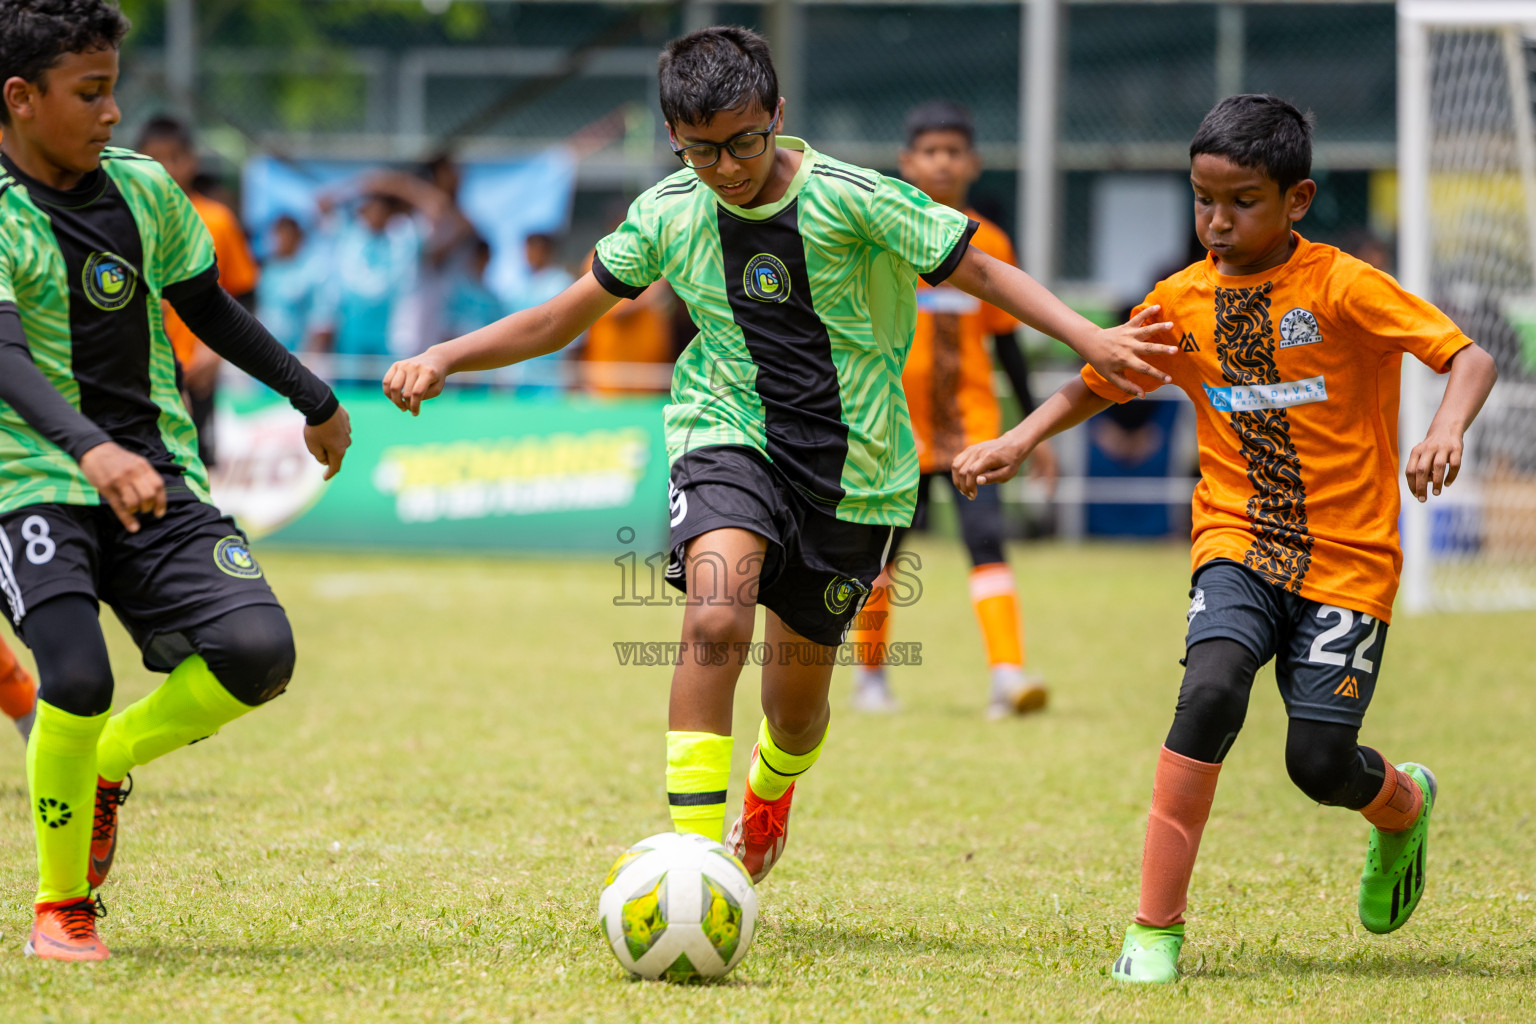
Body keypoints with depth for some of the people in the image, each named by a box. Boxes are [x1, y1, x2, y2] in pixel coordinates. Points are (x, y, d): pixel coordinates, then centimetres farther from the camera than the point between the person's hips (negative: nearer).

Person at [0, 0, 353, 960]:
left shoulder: (144, 188, 8)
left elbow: (209, 307, 24)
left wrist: (314, 398, 32)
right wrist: (90, 449, -43)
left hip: (157, 476, 5)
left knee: (257, 651, -16)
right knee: (78, 679, -26)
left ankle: (107, 763, 14)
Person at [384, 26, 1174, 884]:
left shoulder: (853, 200, -14)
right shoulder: (669, 215, -4)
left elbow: (984, 274, -9)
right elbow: (564, 318, 7)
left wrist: (1094, 342, -22)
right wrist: (442, 358, -5)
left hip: (853, 469, 0)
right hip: (729, 438, 0)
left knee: (797, 700, 10)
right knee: (716, 620, -30)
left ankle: (771, 792, 49)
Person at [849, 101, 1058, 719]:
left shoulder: (990, 244, 6)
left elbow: (1006, 341, 13)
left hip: (969, 415, 1)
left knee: (986, 535, -14)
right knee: (883, 546, 5)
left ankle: (1007, 678, -22)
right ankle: (870, 674, 25)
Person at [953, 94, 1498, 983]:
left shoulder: (1344, 289, -11)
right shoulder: (1182, 300, 3)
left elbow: (1471, 358, -16)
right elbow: (1099, 382, 17)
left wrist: (1446, 430, -36)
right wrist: (1020, 440, 0)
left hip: (1348, 557, -2)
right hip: (1240, 542, 2)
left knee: (1320, 759, -7)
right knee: (1211, 692, -25)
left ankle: (1404, 803, 33)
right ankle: (1156, 928, -22)